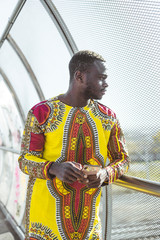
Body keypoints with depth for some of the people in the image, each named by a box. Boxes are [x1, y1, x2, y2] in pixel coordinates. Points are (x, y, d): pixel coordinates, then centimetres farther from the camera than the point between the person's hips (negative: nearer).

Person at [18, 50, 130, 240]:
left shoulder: (107, 117, 1)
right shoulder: (41, 113, -9)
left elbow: (122, 161, 7)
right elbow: (26, 161, -7)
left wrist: (105, 174, -17)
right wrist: (55, 169, -29)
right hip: (46, 213, -3)